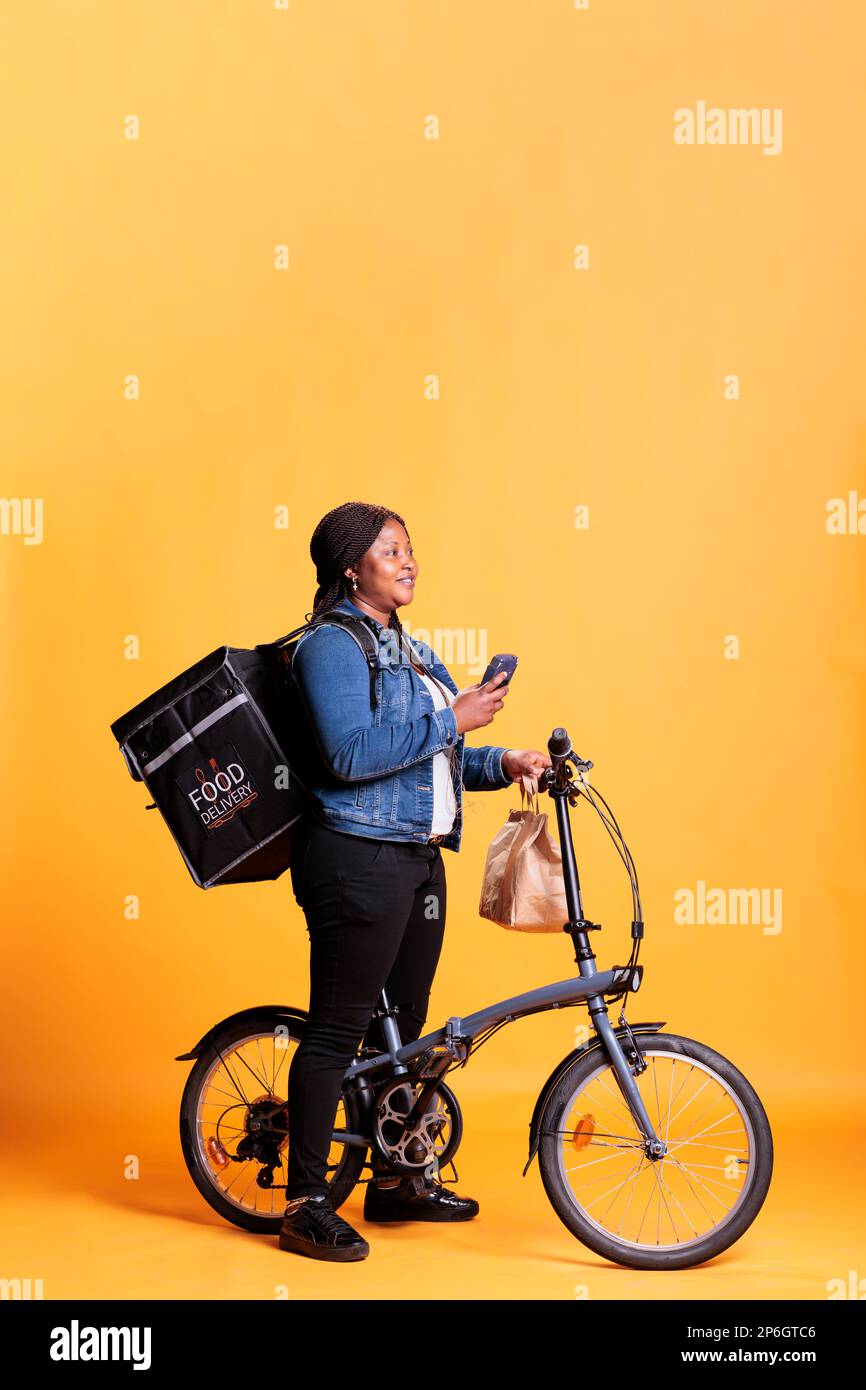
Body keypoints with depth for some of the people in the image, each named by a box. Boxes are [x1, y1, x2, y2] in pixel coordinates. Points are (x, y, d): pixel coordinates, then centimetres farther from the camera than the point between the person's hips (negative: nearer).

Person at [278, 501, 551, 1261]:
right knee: (338, 1028, -4)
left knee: (403, 1025, 15)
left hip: (417, 857, 9)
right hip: (359, 858, -9)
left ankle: (393, 1181, 28)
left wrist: (503, 762, 6)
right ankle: (305, 1204, 4)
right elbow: (351, 754, -24)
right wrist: (451, 720, -18)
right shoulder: (332, 644, -11)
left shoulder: (410, 650, 17)